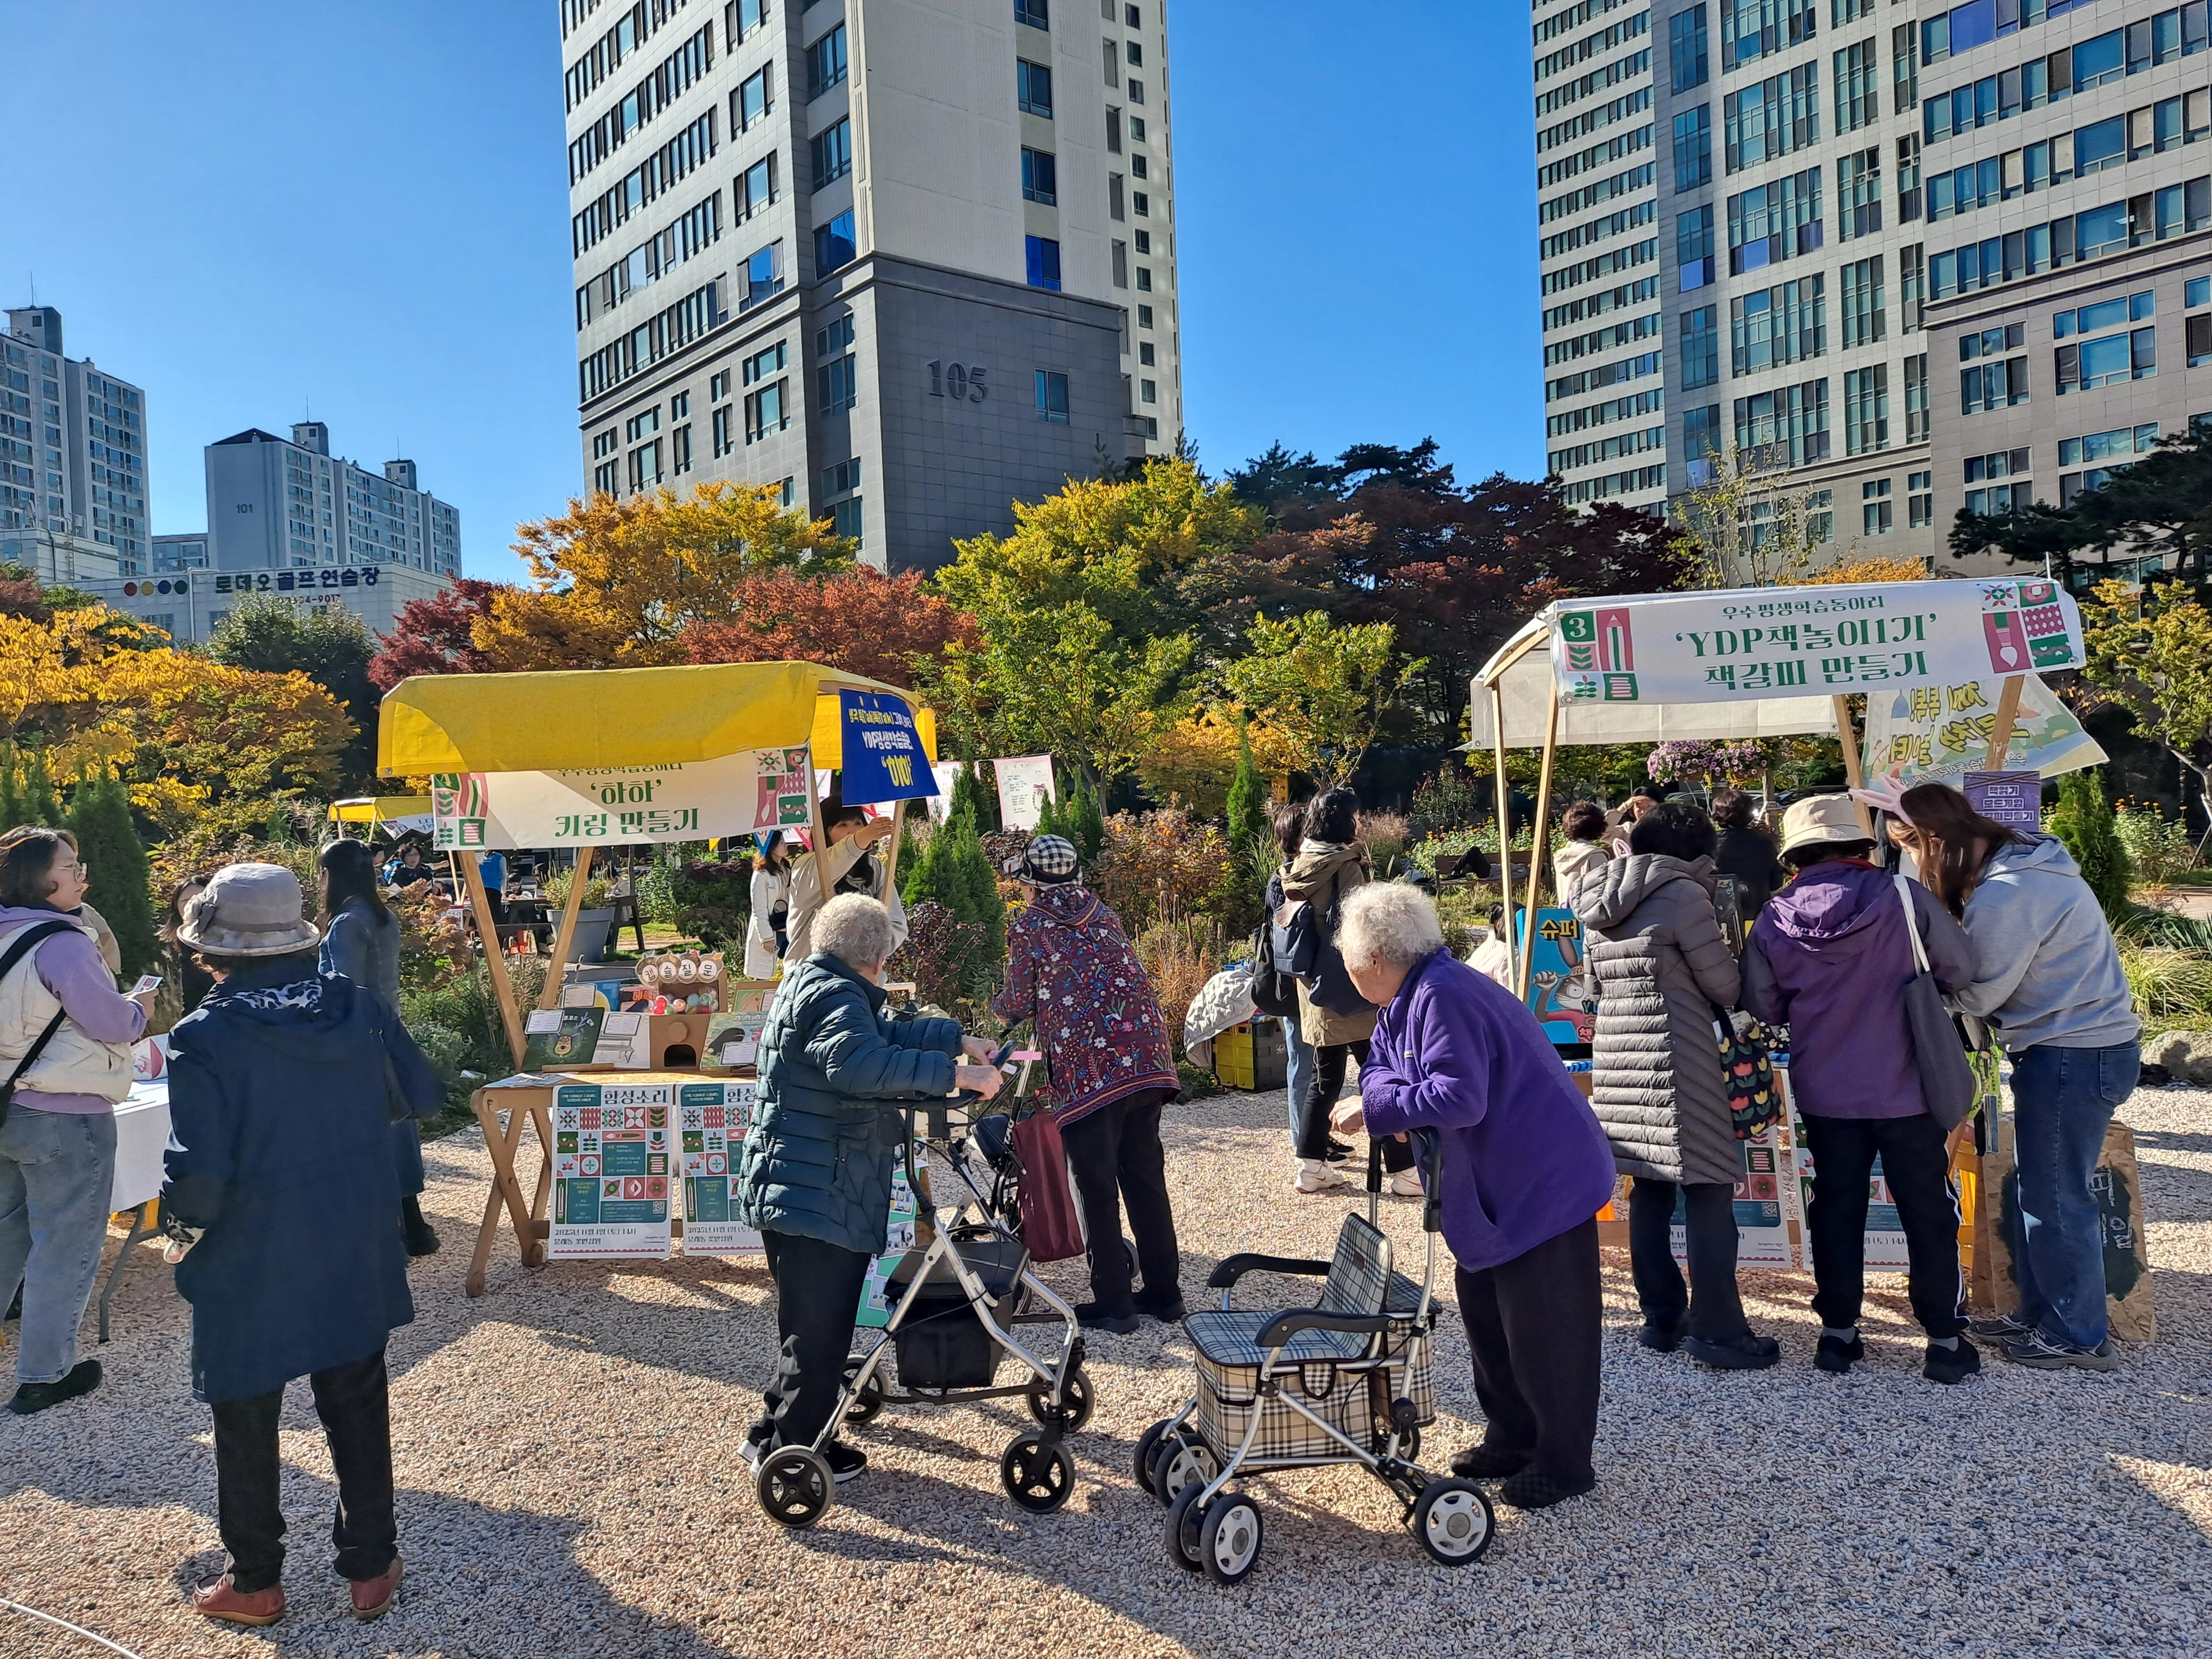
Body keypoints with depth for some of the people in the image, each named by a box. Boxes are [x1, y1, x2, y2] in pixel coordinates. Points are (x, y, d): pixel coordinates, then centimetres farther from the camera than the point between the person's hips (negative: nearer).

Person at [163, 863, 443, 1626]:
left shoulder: (206, 1038, -19)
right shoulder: (359, 1010, -7)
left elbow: (200, 1172, -22)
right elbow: (422, 1096, 5)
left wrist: (184, 1223, -1)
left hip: (249, 1268, -3)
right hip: (357, 1261, 4)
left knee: (247, 1424, 16)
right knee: (357, 1406, 17)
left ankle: (254, 1583, 31)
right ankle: (371, 1568, 28)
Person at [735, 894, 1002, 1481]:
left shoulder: (812, 983, 15)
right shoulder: (833, 996, -19)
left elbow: (883, 1033, 25)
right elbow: (861, 1063, -39)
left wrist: (959, 1039, 21)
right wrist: (953, 1073, -36)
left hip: (793, 1188, 11)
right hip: (815, 1196, -11)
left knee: (812, 1324, 22)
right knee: (819, 1328, 1)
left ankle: (774, 1437, 33)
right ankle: (791, 1452, 14)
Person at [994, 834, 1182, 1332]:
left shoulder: (1028, 926, 1)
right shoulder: (1101, 911, 16)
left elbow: (1020, 1003, 4)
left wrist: (996, 1005, 26)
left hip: (1087, 1067, -6)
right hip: (1146, 1056, 6)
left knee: (1098, 1188, 5)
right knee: (1145, 1177, 14)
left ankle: (1113, 1302, 10)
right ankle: (1164, 1292, 22)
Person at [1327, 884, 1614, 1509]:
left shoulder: (1442, 997, -25)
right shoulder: (1406, 1000, 7)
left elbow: (1460, 1097, -31)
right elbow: (1381, 1065, 11)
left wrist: (1376, 1109, -23)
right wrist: (1393, 1100, -11)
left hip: (1545, 1182, -10)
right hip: (1497, 1186, 10)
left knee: (1539, 1323, 1)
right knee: (1484, 1309, 17)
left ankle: (1565, 1462, 16)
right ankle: (1513, 1438, 31)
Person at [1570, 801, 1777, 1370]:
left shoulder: (1601, 902, 14)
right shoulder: (1684, 895, -9)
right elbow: (1725, 986, -5)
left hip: (1616, 1054, 7)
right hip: (1675, 1057, -7)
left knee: (1649, 1191, 13)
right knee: (1708, 1192, 0)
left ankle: (1661, 1318, 19)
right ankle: (1716, 1330, 3)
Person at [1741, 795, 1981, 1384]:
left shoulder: (1773, 921, -7)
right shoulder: (1903, 897, -12)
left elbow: (1763, 1007, 0)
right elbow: (1961, 969, -6)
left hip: (1824, 1093, 2)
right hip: (1905, 1091, -2)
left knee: (1836, 1209, 14)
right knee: (1929, 1213, 11)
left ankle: (1837, 1331, 21)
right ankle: (1945, 1341, 19)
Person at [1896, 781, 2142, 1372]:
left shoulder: (2006, 893, -24)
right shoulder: (2021, 863, 8)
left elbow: (1981, 994, -15)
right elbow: (1998, 973, 9)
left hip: (2074, 1056, -10)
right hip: (2079, 1043, 10)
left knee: (2056, 1199, 2)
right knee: (2037, 1191, 17)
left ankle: (2079, 1338, 15)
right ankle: (2040, 1316, 29)